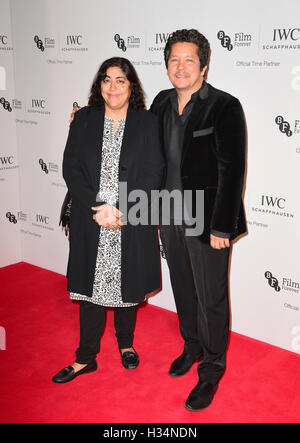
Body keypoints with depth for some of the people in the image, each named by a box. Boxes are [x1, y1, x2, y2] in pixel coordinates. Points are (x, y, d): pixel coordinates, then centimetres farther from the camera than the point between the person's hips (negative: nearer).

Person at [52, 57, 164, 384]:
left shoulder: (147, 123, -1)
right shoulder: (83, 120, 3)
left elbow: (152, 175, -7)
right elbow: (71, 169, -2)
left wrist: (119, 210, -17)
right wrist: (98, 208, -14)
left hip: (132, 223, -1)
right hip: (90, 222, 1)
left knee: (128, 285, 14)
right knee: (91, 285, 7)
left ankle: (126, 342, 38)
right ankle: (86, 357, 21)